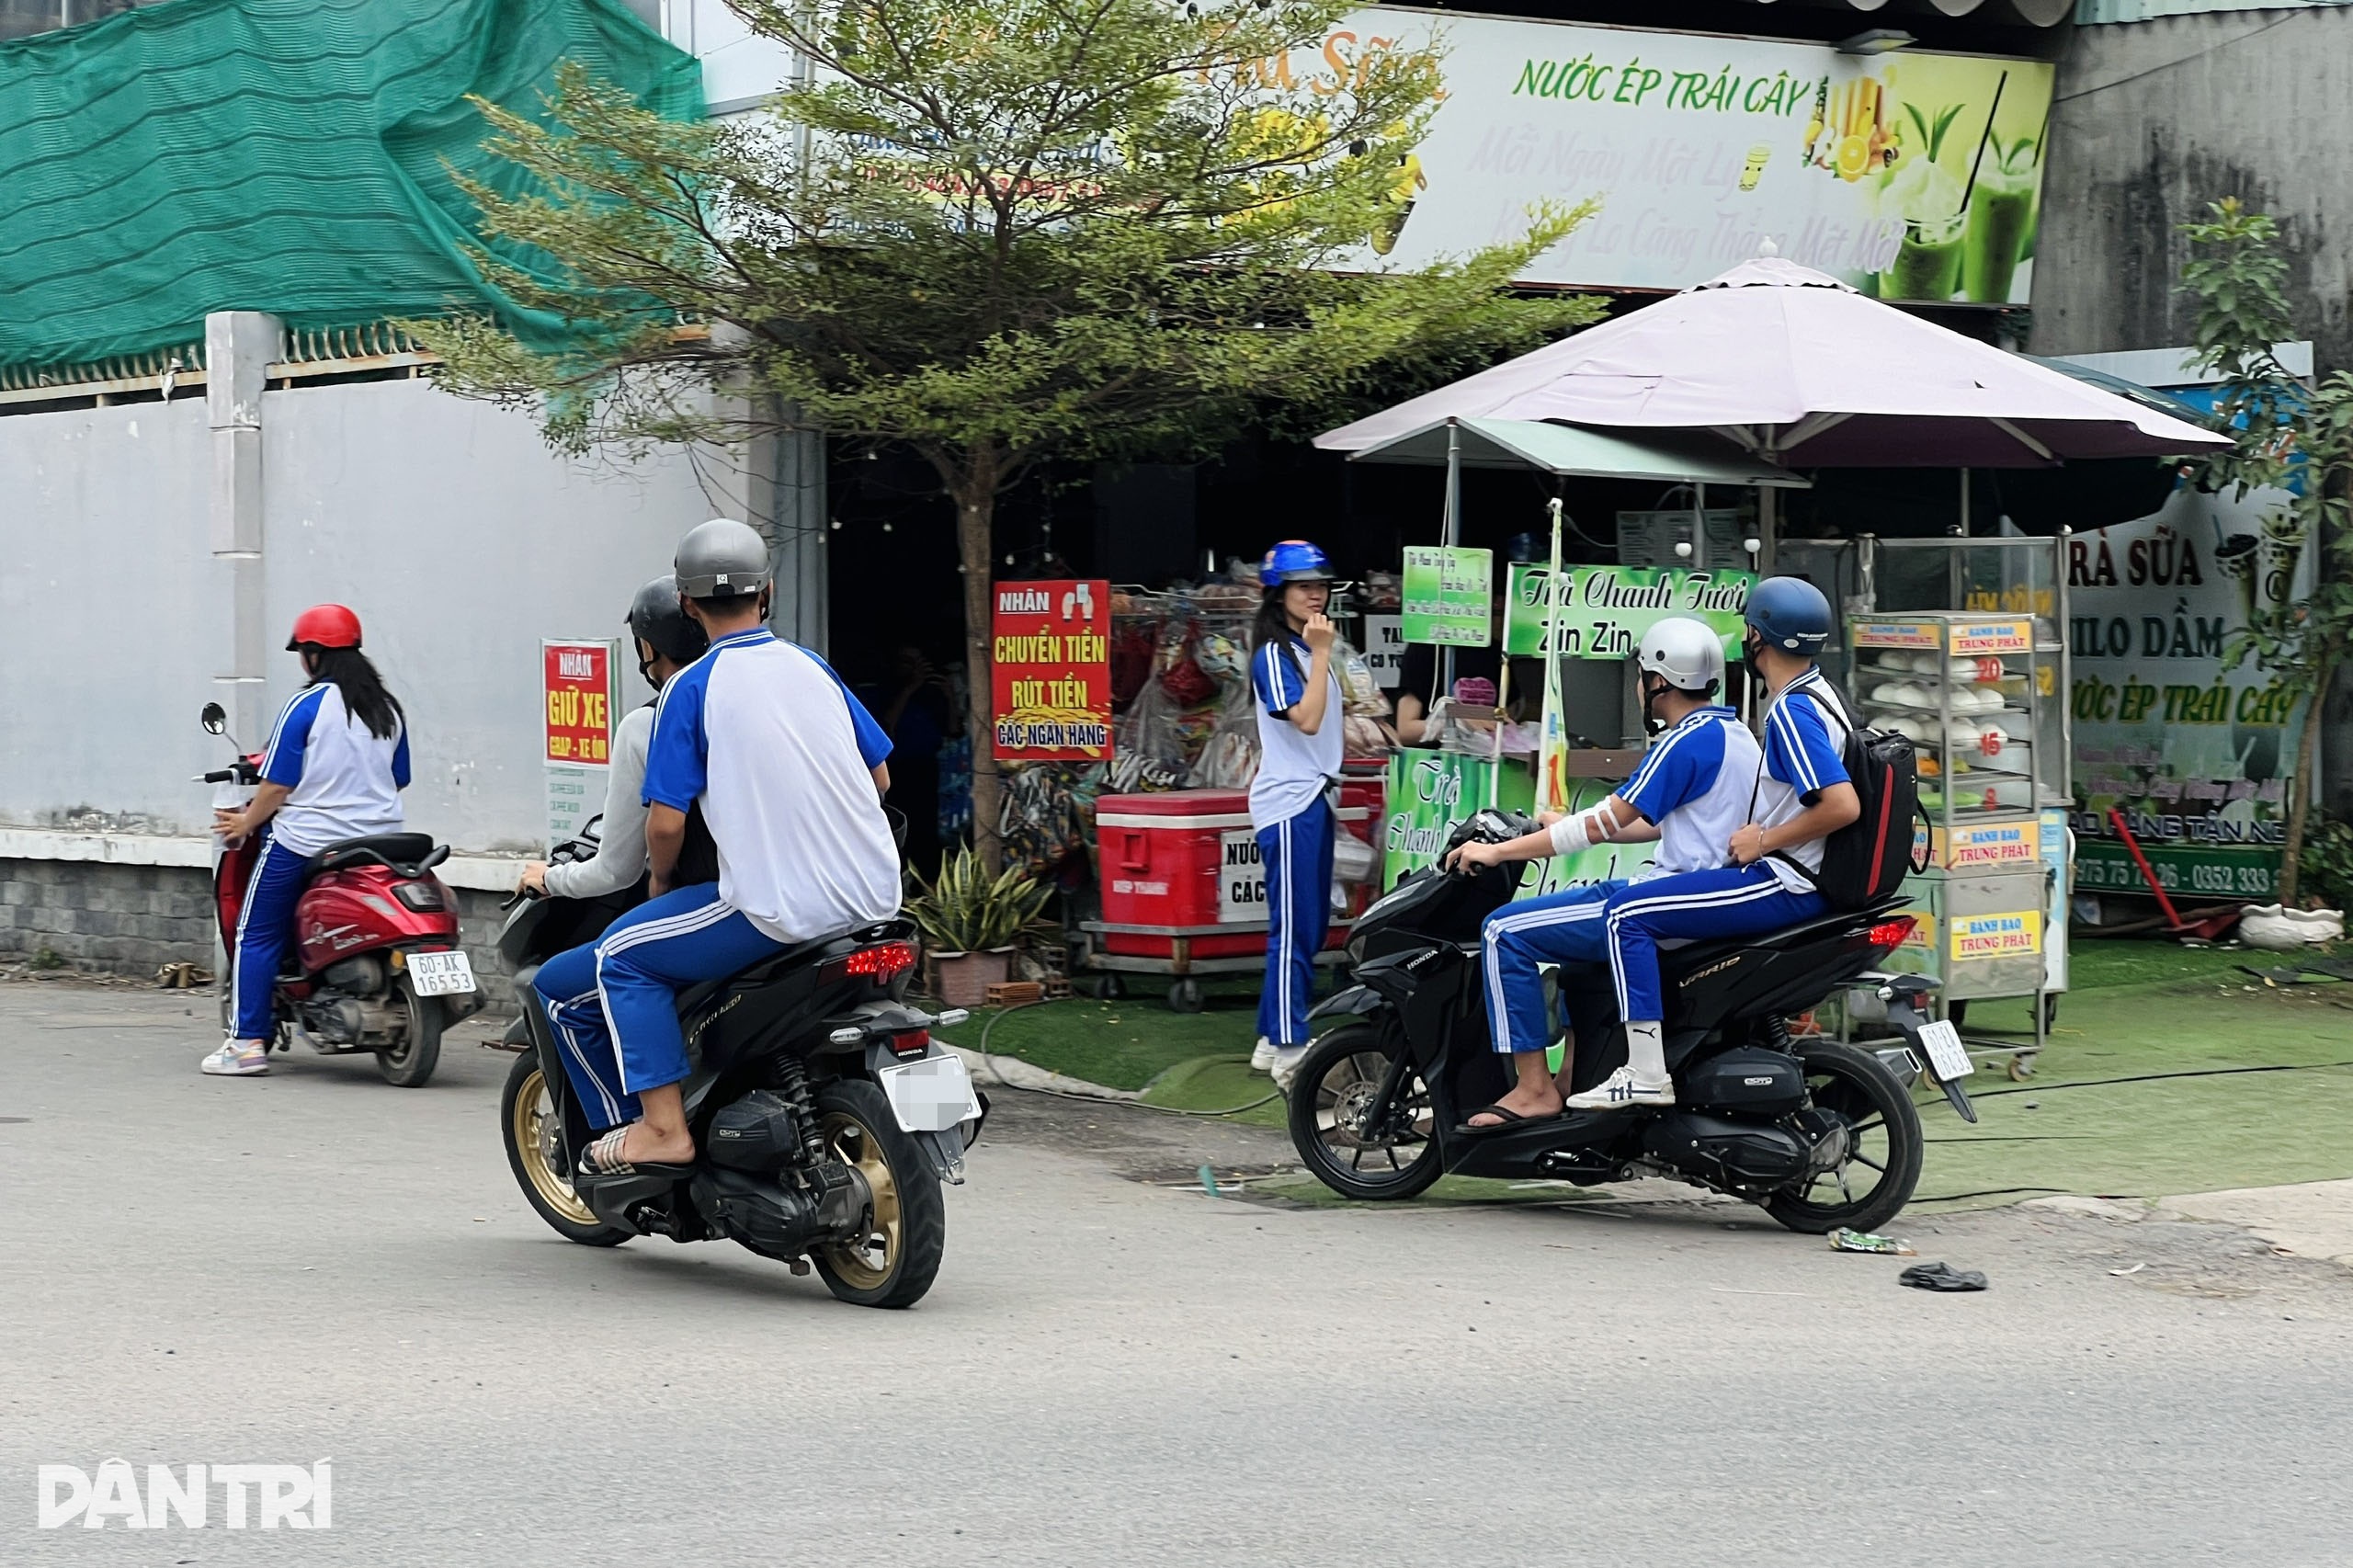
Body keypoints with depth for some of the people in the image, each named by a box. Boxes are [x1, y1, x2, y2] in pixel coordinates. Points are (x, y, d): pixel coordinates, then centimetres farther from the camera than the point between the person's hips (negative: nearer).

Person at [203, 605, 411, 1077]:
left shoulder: (306, 706, -11)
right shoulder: (388, 709, 7)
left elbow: (278, 785, -12)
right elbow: (399, 778, 15)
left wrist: (245, 823, 2)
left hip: (305, 843, -6)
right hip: (379, 840, 6)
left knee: (257, 936, 4)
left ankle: (247, 1042, -1)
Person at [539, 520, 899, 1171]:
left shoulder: (691, 688, -6)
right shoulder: (814, 669, 10)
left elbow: (666, 821, -10)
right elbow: (878, 777, 18)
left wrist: (661, 881, 11)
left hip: (777, 913, -6)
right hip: (874, 898, 6)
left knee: (622, 956, 10)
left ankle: (662, 1126, -1)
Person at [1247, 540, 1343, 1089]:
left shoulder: (1308, 651, 17)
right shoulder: (1274, 654, -11)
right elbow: (1305, 719, -21)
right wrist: (1321, 653, -19)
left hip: (1314, 800, 9)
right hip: (1288, 803, -9)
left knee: (1309, 929, 10)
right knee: (1293, 929, -10)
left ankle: (1273, 1041, 16)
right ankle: (1289, 1050, -9)